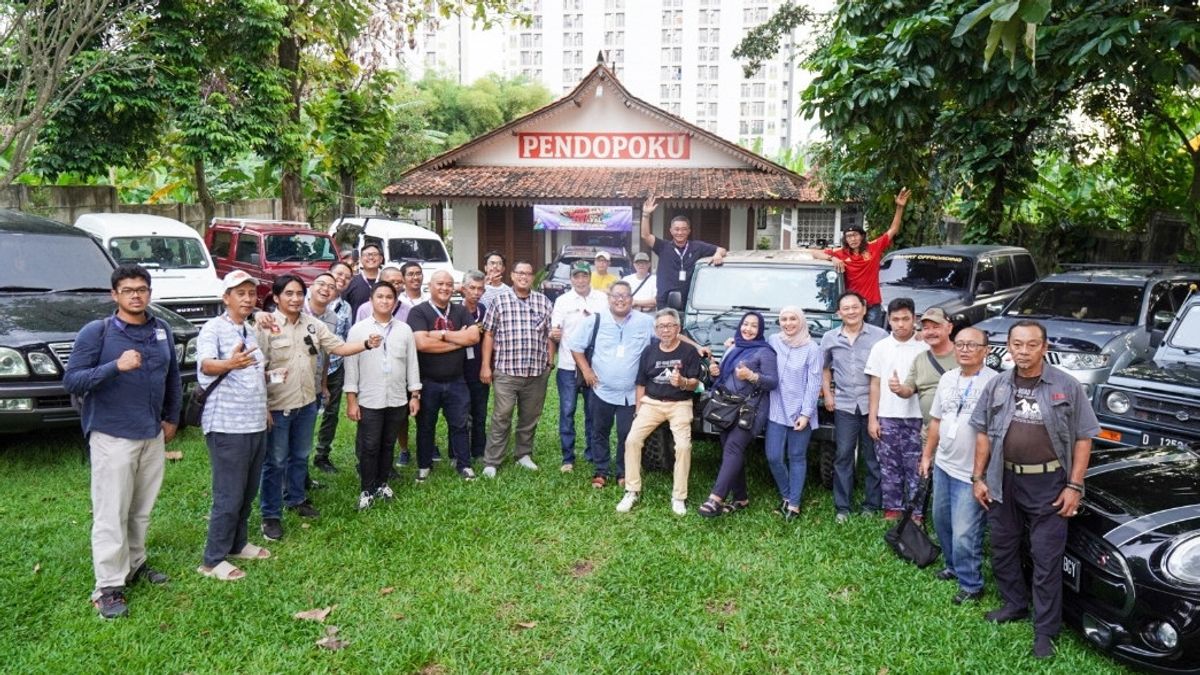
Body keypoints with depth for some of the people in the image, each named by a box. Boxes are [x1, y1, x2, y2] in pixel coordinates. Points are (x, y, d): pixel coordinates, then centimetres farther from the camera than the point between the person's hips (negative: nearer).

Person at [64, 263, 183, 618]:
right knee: (111, 515, -1)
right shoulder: (96, 332, -9)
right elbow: (71, 381, -14)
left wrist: (172, 418, 15)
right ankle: (108, 587, 7)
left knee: (142, 509, 15)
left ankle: (134, 564, 31)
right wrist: (116, 366, -27)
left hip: (153, 436, 5)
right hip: (111, 437, -5)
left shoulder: (162, 330, 6)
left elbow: (173, 377, 17)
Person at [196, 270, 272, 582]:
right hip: (227, 426, -8)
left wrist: (265, 408, 17)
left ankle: (238, 544, 30)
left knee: (248, 493, 15)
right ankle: (213, 560, 7)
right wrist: (229, 363, -51)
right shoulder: (213, 328, -11)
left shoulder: (251, 332, 13)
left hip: (256, 424, 8)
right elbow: (206, 365, -30)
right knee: (229, 495, -4)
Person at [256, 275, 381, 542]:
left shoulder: (313, 325, 4)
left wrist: (367, 344, -10)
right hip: (277, 406, -6)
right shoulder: (265, 326, -14)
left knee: (300, 456, 21)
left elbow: (339, 347, 4)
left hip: (307, 403, 6)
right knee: (275, 462, 4)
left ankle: (295, 499, 40)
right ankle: (271, 515, 15)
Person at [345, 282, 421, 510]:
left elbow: (412, 363, 8)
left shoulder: (405, 330, 4)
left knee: (387, 445, 13)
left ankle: (382, 484, 28)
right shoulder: (358, 330, -3)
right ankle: (367, 490, 15)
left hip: (397, 400, 3)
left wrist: (414, 395, 5)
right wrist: (351, 400, -7)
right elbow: (351, 365, -4)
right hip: (369, 401, -3)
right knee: (369, 447, 2)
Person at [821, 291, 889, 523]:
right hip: (844, 405, 2)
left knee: (873, 457, 6)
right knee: (843, 456, 3)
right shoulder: (830, 338, 6)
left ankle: (871, 505, 17)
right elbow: (824, 367, 19)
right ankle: (842, 507, 10)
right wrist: (827, 393, 9)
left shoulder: (880, 335, -4)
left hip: (872, 404, -2)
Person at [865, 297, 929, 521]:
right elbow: (875, 385, 6)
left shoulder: (924, 347, -2)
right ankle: (892, 509, 19)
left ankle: (916, 512, 11)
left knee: (914, 467, 2)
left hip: (915, 417, -2)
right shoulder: (880, 347, 5)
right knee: (889, 467, 9)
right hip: (887, 418, 2)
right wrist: (872, 418, 2)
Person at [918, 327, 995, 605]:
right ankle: (954, 566, 39)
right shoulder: (947, 378, 8)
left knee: (964, 534, -4)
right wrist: (927, 455, 17)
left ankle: (971, 585, 13)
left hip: (971, 473, -7)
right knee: (942, 522, 20)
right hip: (942, 466, 8)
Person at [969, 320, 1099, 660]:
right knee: (1003, 549, 15)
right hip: (1004, 481, 4)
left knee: (1046, 558, 1)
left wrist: (1074, 485, -9)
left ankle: (1045, 630, 11)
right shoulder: (997, 385, 4)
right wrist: (978, 477, 6)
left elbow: (1083, 438, -3)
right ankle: (1015, 605, 36)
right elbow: (983, 433, 10)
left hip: (1048, 483, -4)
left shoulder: (1067, 386, -6)